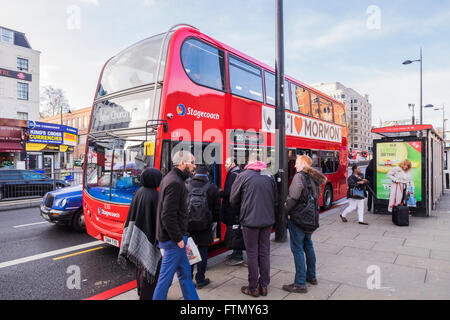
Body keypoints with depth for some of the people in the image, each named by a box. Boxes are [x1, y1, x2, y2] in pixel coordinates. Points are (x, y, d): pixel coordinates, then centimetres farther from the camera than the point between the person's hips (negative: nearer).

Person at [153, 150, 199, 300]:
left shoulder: (171, 178, 11)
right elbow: (168, 216, -26)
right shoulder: (175, 183, -21)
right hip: (173, 239, -10)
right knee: (166, 277, 5)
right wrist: (178, 238, -17)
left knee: (185, 273, 19)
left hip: (175, 237, 10)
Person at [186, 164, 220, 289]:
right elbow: (216, 209, 2)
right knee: (202, 251, 9)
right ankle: (200, 280, 18)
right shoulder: (212, 188, -5)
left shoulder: (186, 186, -4)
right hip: (204, 225, -1)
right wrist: (214, 221, 19)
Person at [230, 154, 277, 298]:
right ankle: (264, 286, 25)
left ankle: (253, 288, 18)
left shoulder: (242, 176, -8)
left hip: (250, 221, -4)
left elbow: (233, 200, -1)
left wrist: (241, 211, 17)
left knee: (252, 254, 7)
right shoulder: (269, 175, 4)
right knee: (264, 253, 14)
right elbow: (275, 199, 11)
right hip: (268, 220, 4)